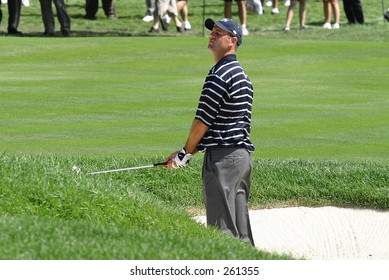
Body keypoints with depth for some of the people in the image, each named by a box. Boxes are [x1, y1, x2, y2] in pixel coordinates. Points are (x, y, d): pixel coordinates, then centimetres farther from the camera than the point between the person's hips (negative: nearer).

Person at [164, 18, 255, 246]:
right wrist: (192, 150, 19)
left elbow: (203, 120, -11)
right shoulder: (242, 75, 18)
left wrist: (186, 153, 1)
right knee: (241, 228, 11)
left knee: (222, 228, -9)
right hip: (243, 153, 10)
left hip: (223, 156, -10)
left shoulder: (221, 74, -13)